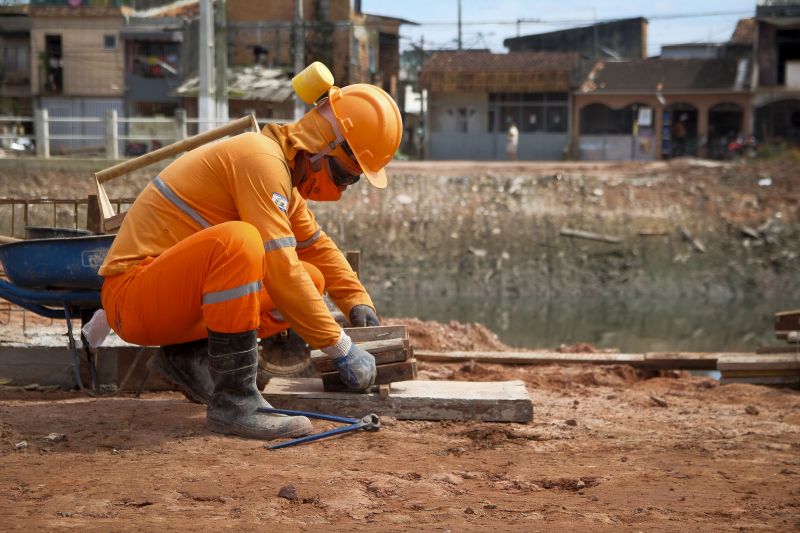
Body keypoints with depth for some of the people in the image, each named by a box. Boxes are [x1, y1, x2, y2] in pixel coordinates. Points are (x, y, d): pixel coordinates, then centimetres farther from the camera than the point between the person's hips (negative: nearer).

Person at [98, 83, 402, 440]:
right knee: (238, 240, -35)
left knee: (311, 280, 8)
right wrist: (341, 348, -19)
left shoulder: (280, 167, 13)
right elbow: (279, 269, -25)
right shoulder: (261, 158, -18)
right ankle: (232, 403, -30)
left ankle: (188, 357, 4)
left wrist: (360, 306, 13)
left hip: (182, 296, 10)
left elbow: (317, 247, 26)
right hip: (133, 295, -10)